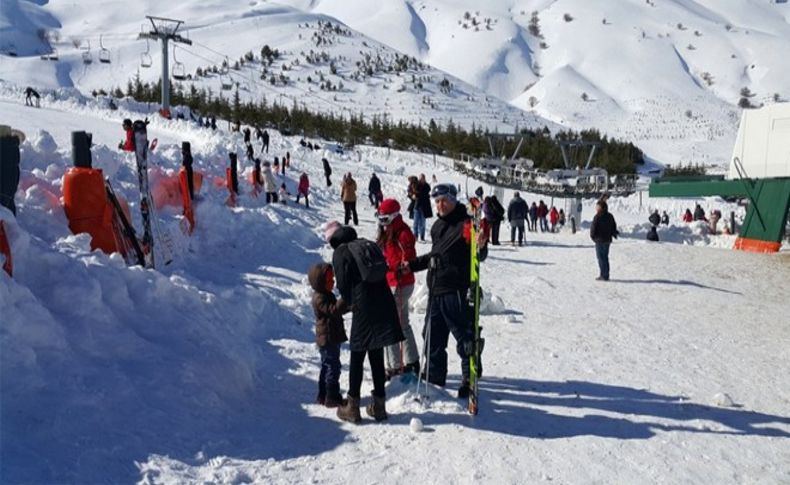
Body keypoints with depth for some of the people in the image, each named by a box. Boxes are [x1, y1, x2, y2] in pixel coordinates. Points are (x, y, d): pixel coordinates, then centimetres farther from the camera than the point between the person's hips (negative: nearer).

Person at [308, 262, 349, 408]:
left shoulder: (326, 295, 12)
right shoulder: (320, 298, -20)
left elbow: (335, 310, 22)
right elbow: (334, 310, -32)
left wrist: (348, 307, 9)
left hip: (332, 339, 11)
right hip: (328, 339, -11)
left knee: (327, 366, 17)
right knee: (333, 367, -6)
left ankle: (323, 396, 27)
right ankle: (332, 398, 1)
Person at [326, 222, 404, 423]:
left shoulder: (340, 253, -3)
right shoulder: (369, 245, 14)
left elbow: (343, 286, -5)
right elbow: (382, 273, 15)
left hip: (364, 310, -6)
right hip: (384, 306, 6)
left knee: (357, 358, 5)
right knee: (377, 357, 14)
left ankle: (353, 407, 12)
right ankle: (379, 405, 20)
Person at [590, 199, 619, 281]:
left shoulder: (597, 217, -15)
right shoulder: (610, 216, 6)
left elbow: (593, 228, -13)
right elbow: (614, 227, 12)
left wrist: (592, 236, 2)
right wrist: (614, 234, 26)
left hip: (599, 240, -7)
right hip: (608, 240, 7)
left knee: (601, 257, -1)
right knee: (605, 257, 15)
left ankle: (603, 275, -4)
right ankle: (606, 275, 17)